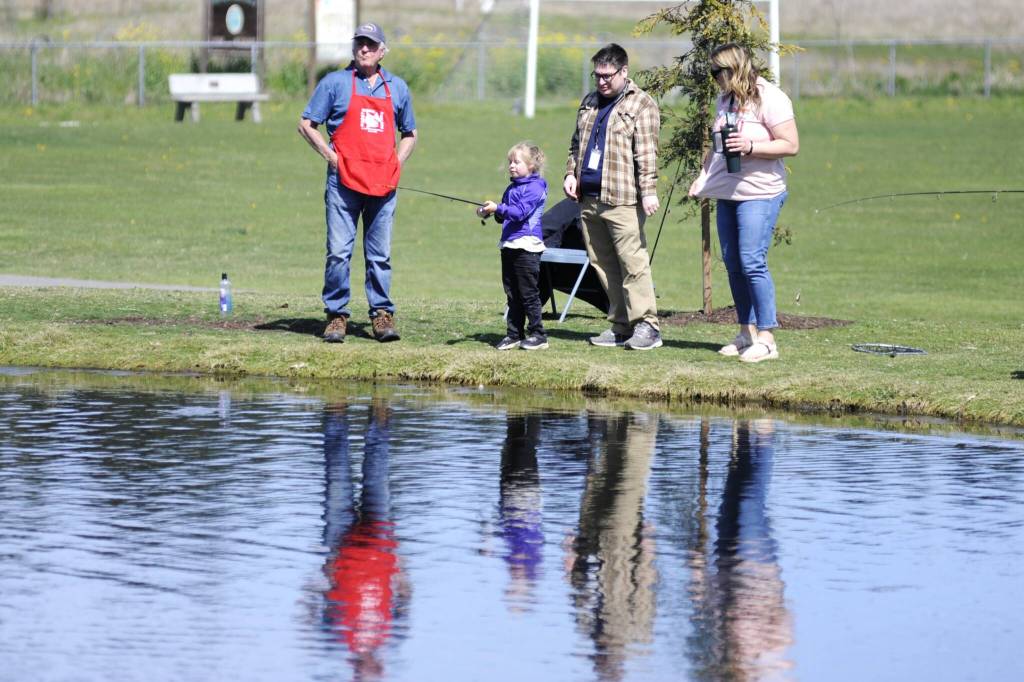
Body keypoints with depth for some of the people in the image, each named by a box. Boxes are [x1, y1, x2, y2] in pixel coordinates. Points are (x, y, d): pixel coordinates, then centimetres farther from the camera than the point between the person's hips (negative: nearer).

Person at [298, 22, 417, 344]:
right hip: (344, 182, -3)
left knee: (380, 255, 4)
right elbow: (306, 125, 4)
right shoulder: (335, 83, 3)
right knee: (338, 252, -6)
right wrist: (331, 157, -4)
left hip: (383, 184, 3)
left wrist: (396, 163, 9)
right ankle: (337, 315, -1)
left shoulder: (397, 87, 14)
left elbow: (410, 133, 24)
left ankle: (382, 315, 8)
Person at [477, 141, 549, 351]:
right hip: (509, 245, 8)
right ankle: (514, 334, 15)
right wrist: (491, 212, 4)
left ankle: (537, 335, 1)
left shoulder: (534, 188, -9)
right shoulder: (511, 188, 17)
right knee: (512, 294, 10)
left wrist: (498, 208, -25)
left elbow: (521, 212, -20)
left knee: (528, 293, -5)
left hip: (527, 246, -8)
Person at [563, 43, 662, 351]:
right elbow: (577, 144, 28)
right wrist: (571, 173, 12)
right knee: (602, 264, 7)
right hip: (589, 199, 8)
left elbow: (646, 153, -11)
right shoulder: (590, 102, 20)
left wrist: (648, 191, -18)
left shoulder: (641, 104, -3)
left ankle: (646, 325, -11)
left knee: (632, 262, -12)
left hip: (622, 199, -8)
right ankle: (620, 326, 12)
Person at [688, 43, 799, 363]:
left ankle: (766, 339, -11)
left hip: (759, 194, -8)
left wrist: (750, 146, -23)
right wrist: (703, 177, 14)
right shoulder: (726, 99, 15)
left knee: (752, 263, -13)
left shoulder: (770, 99, -11)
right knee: (733, 264, 8)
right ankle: (747, 333, 14)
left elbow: (791, 145, -14)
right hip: (727, 193, 8)